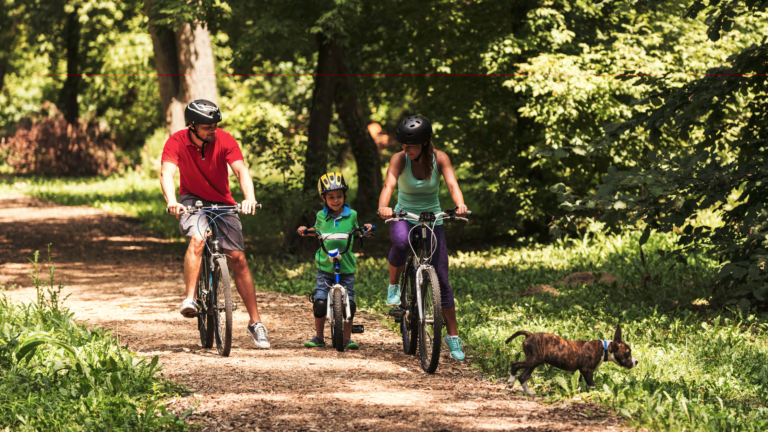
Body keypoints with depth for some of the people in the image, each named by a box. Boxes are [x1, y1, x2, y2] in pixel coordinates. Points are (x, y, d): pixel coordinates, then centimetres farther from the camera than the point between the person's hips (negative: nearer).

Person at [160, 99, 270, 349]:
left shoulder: (225, 140, -17)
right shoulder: (177, 142, -18)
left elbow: (240, 170, -27)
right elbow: (167, 172, -31)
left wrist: (249, 197, -46)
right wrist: (171, 201, -50)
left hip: (222, 203, 1)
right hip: (192, 201, -1)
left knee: (238, 258, -6)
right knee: (197, 239, -33)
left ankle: (255, 322, 0)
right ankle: (190, 299, -33)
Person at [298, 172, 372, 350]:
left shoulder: (351, 215, 2)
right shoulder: (321, 216, 3)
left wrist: (365, 229, -4)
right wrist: (304, 231, 2)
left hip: (346, 267, 0)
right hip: (325, 267, 0)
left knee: (348, 303, -4)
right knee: (320, 301, -10)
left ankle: (347, 338, 11)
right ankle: (318, 337, 7)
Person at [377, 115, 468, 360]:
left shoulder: (439, 159, -12)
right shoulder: (400, 159, -15)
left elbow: (452, 184, -26)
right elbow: (389, 184, -31)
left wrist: (460, 206, -48)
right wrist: (383, 207, -52)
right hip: (404, 217, -1)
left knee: (442, 280, -4)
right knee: (401, 242, -39)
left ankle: (453, 336, 6)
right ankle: (393, 287, -12)